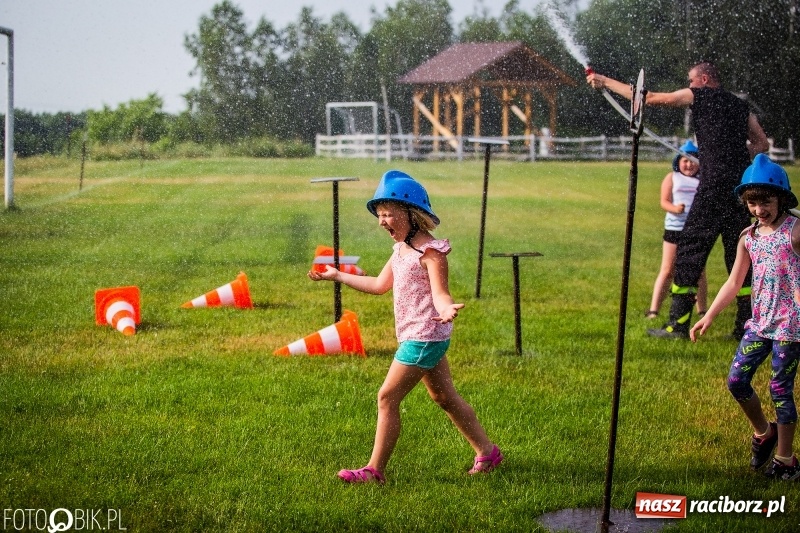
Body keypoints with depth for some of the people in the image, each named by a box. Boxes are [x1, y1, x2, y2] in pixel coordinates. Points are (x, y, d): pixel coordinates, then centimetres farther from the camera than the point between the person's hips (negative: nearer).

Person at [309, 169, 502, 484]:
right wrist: (337, 276, 28)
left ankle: (375, 470, -2)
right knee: (444, 397, 16)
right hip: (415, 337, 10)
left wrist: (447, 309, -49)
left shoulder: (430, 251, -17)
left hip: (424, 337, -10)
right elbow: (380, 284, 22)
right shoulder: (401, 249, 12)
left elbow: (439, 293, -25)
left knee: (387, 398, -8)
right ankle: (486, 452, 24)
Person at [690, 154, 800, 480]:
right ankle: (763, 432, 29)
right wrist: (709, 317, 10)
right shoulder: (749, 237, 8)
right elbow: (734, 283, 14)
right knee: (736, 380, 3)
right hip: (759, 322, 6)